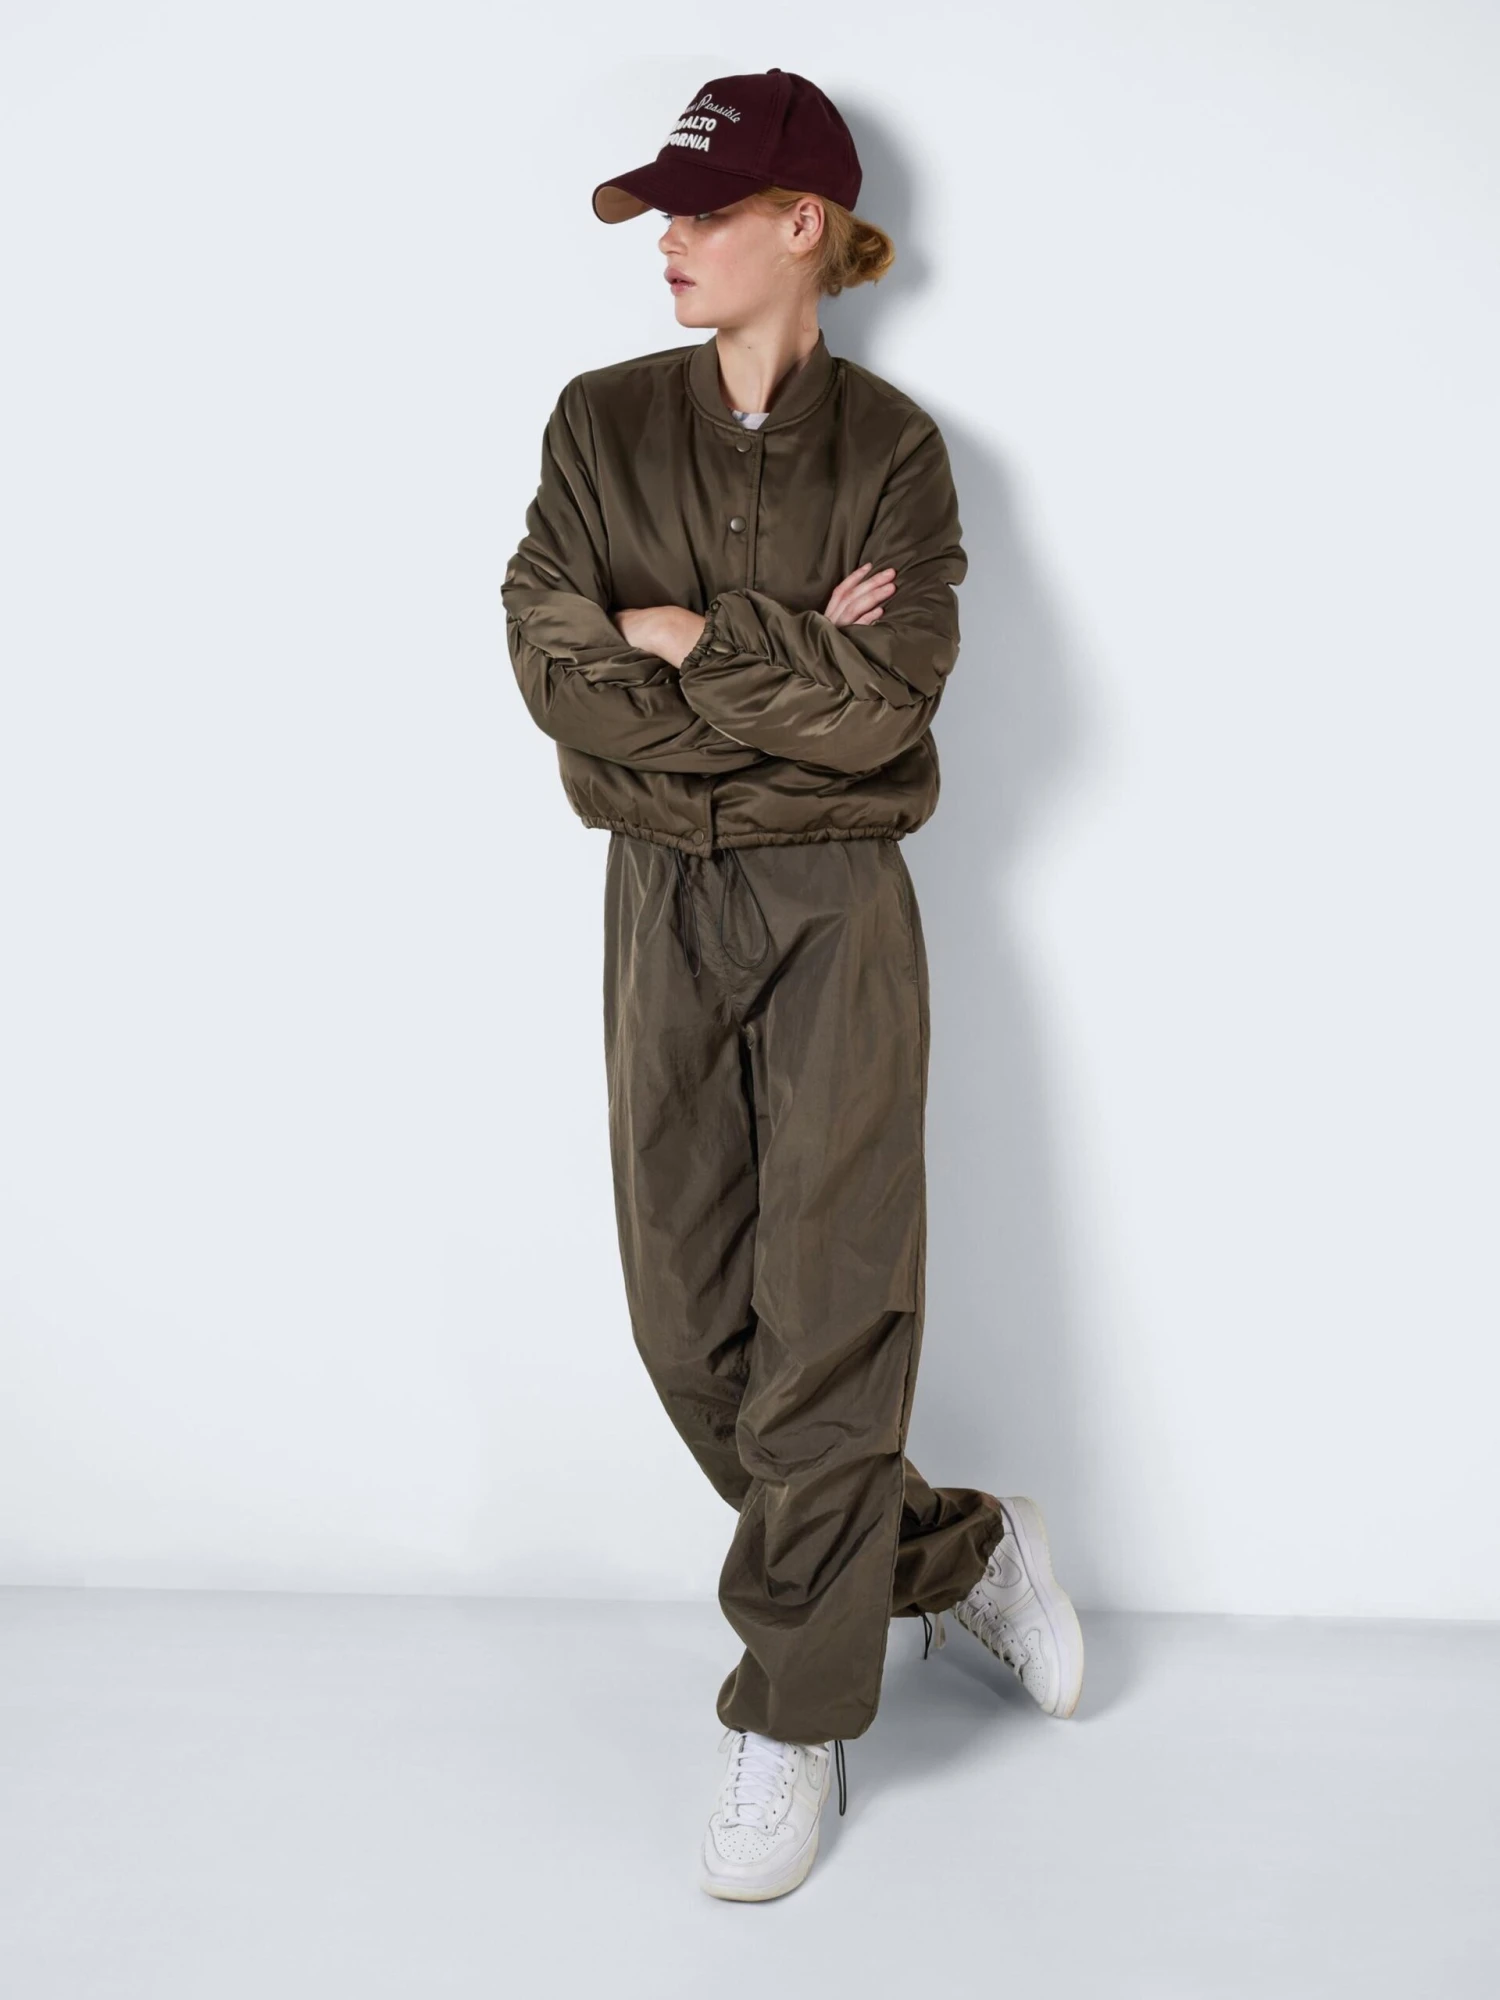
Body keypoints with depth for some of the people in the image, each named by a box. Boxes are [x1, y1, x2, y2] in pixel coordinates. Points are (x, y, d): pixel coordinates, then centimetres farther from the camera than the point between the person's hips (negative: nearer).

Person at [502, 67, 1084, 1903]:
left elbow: (888, 700, -13)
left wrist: (691, 638, -9)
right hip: (664, 902, 3)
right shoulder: (602, 423, 7)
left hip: (837, 906, -3)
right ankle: (958, 1551, 26)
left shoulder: (890, 445, 2)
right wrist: (789, 679, -11)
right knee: (693, 1324, 4)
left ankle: (789, 1719, 11)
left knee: (828, 1316, -4)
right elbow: (556, 672, -7)